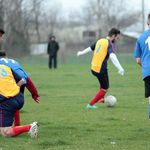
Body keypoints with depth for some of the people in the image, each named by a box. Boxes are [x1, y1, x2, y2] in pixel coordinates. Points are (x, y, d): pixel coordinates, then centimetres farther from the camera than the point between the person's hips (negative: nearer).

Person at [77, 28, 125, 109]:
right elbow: (112, 56, -32)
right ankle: (90, 104, 5)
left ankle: (101, 98, 44)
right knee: (104, 89, 5)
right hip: (101, 70, -8)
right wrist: (120, 68, -40)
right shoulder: (109, 44, -15)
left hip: (93, 68, 8)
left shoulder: (100, 41, 8)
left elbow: (90, 48, 24)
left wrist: (81, 53, 43)